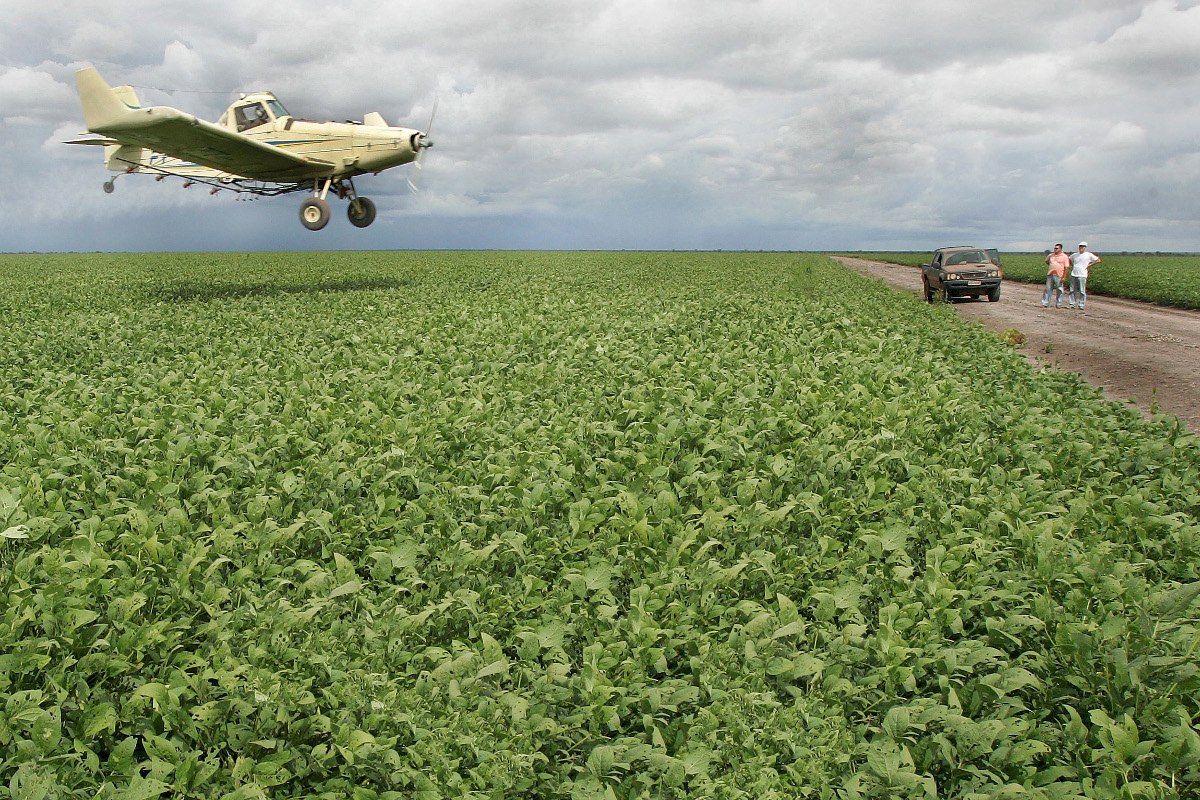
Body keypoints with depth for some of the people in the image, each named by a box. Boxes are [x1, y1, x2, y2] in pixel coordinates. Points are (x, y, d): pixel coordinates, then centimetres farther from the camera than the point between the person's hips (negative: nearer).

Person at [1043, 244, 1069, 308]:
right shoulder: (1051, 255, 11)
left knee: (1059, 290, 4)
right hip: (1050, 275, 4)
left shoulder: (1064, 257, -2)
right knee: (1048, 289, 5)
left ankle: (1059, 304, 12)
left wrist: (1064, 277, -12)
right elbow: (1046, 261, 32)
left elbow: (1066, 268, -5)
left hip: (1059, 276, -4)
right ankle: (1045, 304, 9)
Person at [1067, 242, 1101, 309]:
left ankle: (1081, 305, 1)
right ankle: (1071, 304, 14)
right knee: (1072, 290, 6)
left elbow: (1098, 260, 1)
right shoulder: (1074, 255, 11)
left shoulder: (1089, 255, 0)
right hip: (1073, 275, 4)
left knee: (1082, 291, -4)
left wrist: (1089, 264, -4)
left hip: (1082, 275, -4)